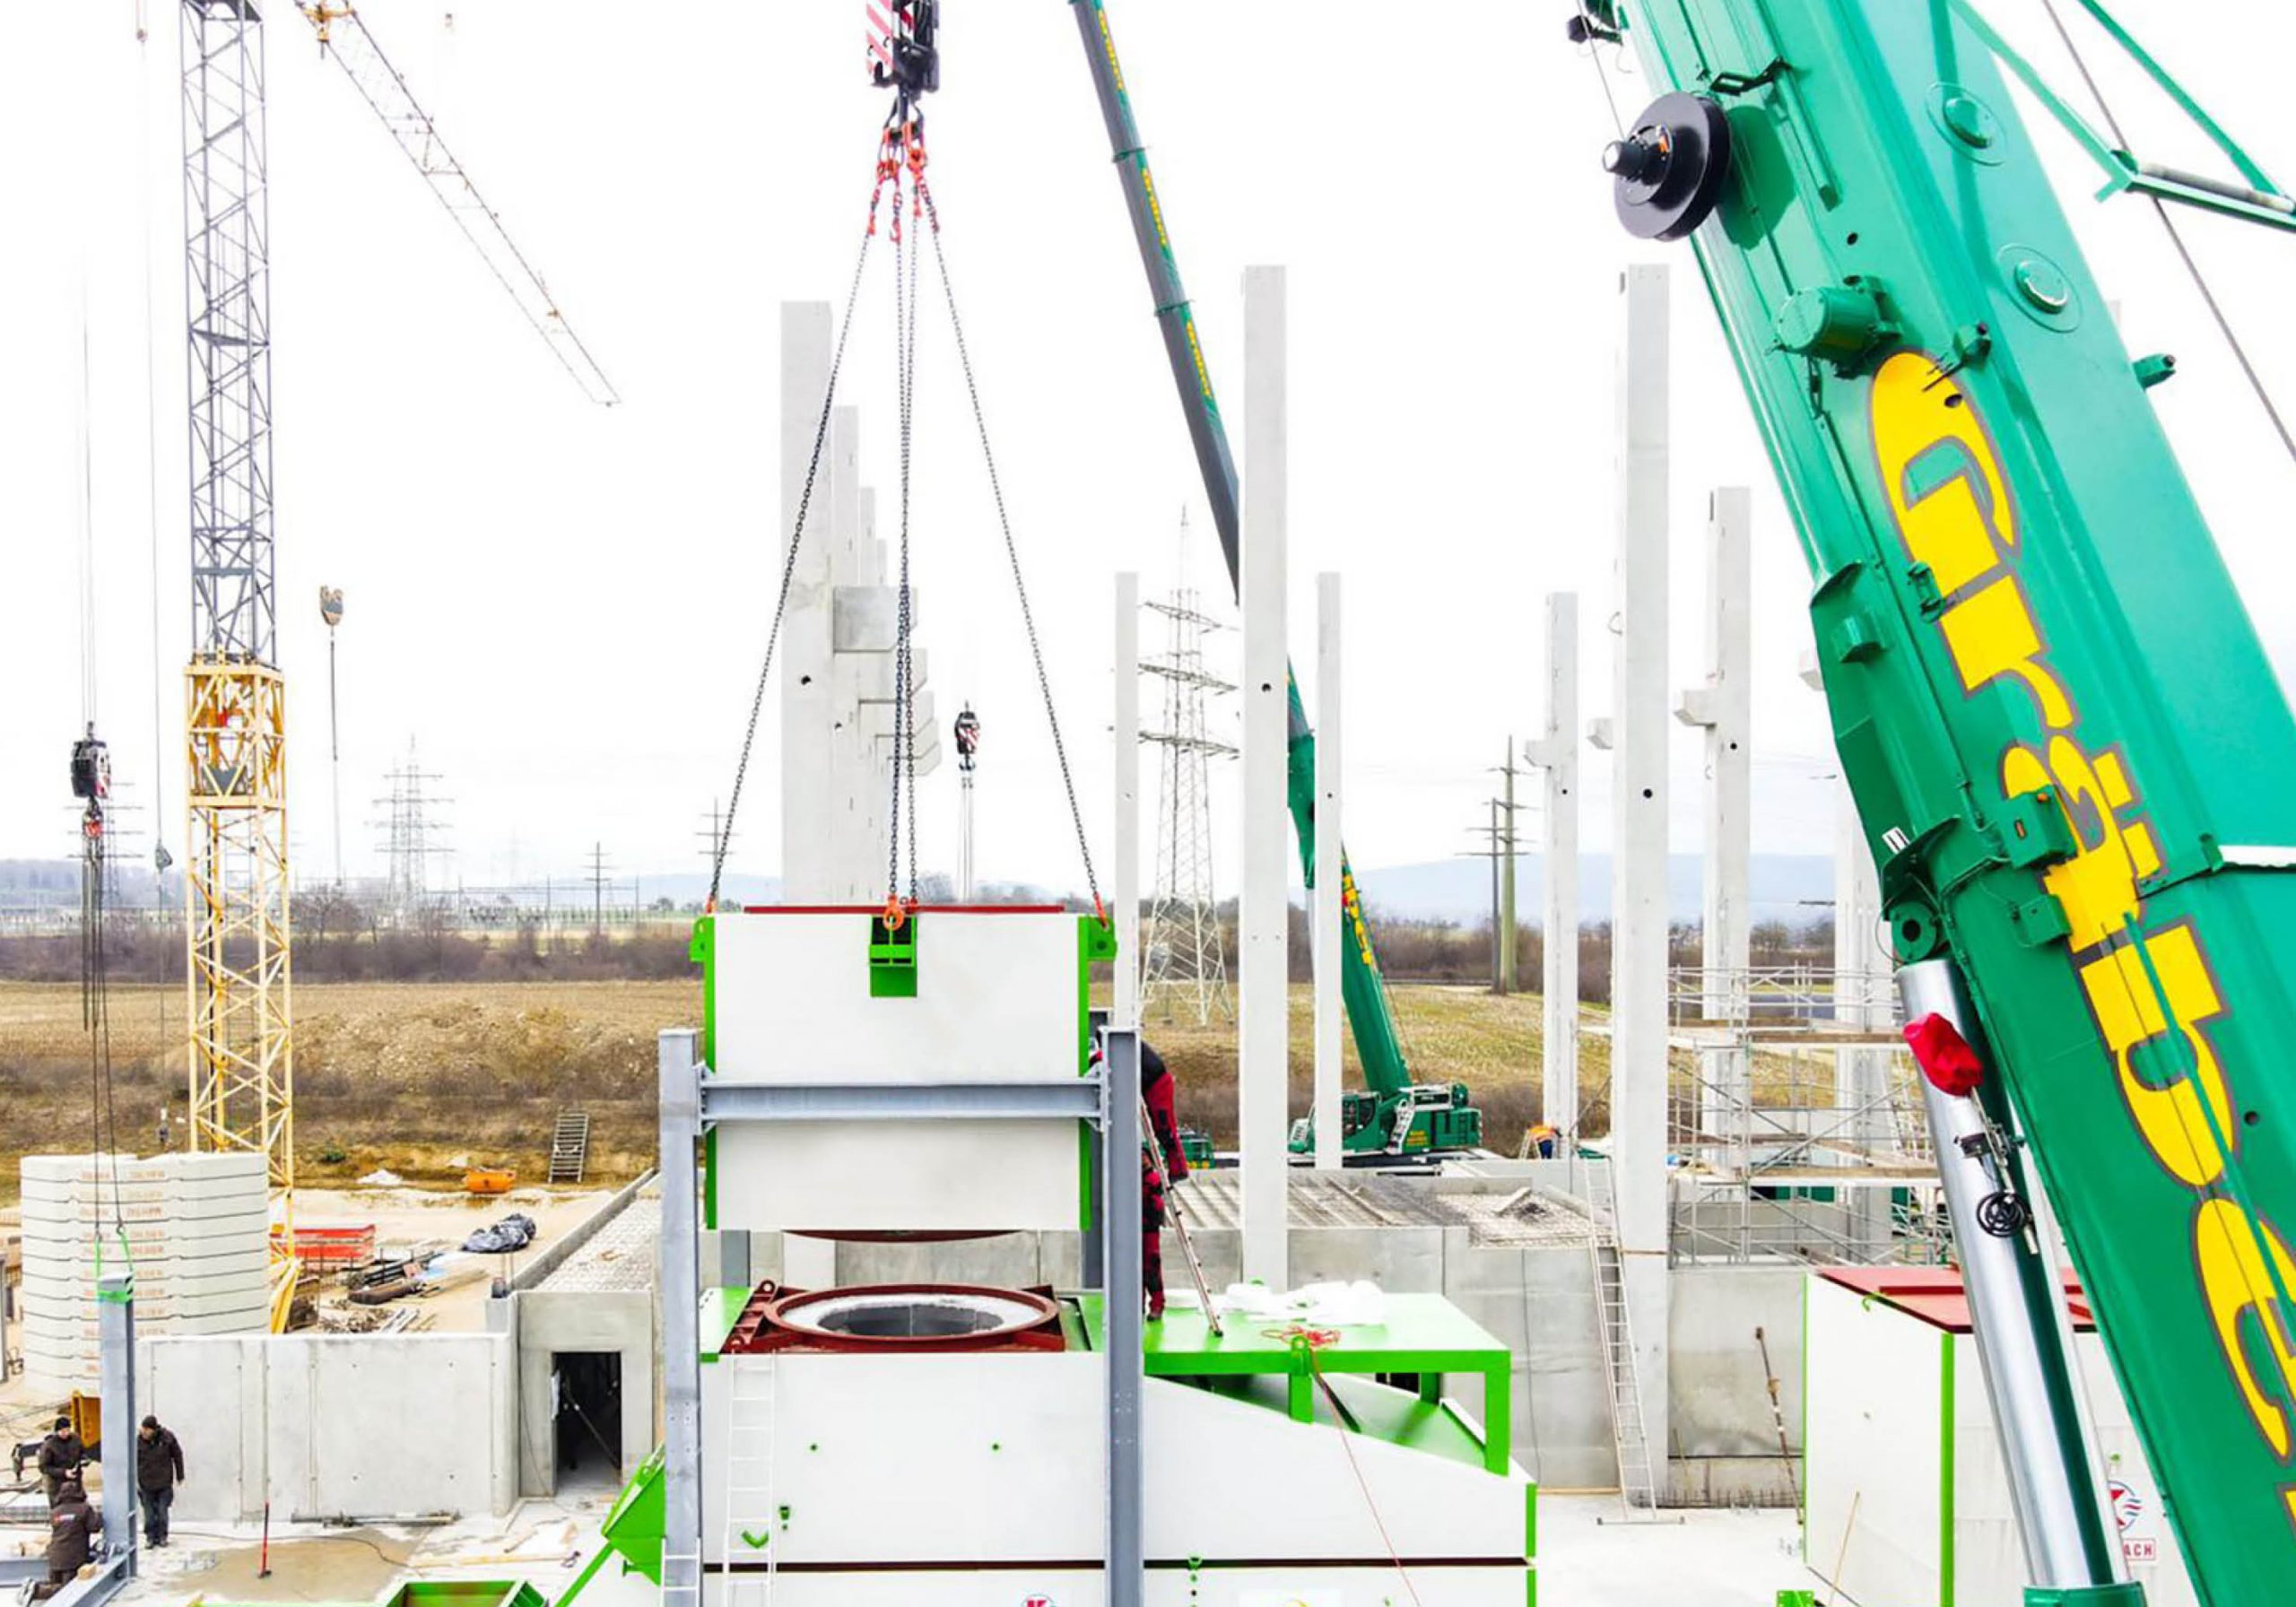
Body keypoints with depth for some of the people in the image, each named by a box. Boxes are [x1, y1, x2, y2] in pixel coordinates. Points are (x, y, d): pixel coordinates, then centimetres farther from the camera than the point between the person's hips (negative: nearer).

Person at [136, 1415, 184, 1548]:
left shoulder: (167, 1438, -9)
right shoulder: (138, 1441, -10)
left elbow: (177, 1456, 4)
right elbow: (133, 1461, 0)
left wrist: (179, 1476, 10)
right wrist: (134, 1480, -6)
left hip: (164, 1483, 0)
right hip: (146, 1484, 0)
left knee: (162, 1512, 4)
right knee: (149, 1513, 5)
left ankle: (162, 1536, 18)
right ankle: (150, 1536, 18)